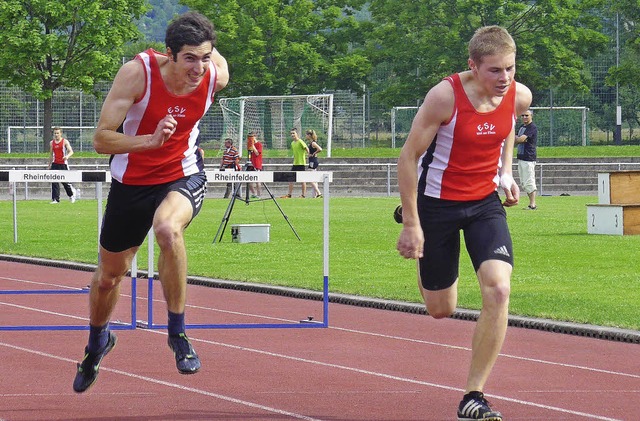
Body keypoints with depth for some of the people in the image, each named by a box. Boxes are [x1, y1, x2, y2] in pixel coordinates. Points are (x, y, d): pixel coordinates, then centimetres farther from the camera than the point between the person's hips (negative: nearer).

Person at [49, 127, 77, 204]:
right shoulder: (52, 143, 10)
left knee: (65, 182, 1)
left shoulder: (65, 142, -3)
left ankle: (72, 194, 28)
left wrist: (67, 156, -34)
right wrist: (49, 165, 19)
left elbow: (71, 151, -12)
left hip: (63, 164, -4)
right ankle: (55, 199, -6)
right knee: (54, 182, -6)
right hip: (55, 164, 4)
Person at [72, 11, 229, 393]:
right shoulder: (137, 73, -27)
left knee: (168, 229, -36)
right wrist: (150, 140, -39)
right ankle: (98, 342, 50)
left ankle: (178, 332, -19)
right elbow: (101, 139, -27)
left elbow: (217, 57, 9)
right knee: (109, 276, 16)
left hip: (184, 177, 0)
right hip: (132, 181, 0)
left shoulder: (216, 76, -18)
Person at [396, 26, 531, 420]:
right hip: (437, 202, -3)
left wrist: (506, 173, 6)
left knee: (498, 289, -20)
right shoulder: (446, 96, -25)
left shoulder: (520, 96, -11)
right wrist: (411, 223, -17)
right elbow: (408, 157, -16)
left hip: (485, 202, 3)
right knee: (441, 310, 11)